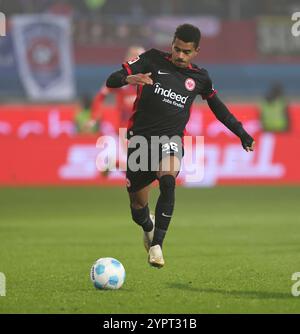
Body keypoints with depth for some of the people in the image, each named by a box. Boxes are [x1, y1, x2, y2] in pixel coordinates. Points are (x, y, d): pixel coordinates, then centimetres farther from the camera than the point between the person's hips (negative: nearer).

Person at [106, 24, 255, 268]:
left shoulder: (200, 78, 6)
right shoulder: (153, 60, -1)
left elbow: (217, 106, 24)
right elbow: (112, 81, -7)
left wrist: (242, 133, 24)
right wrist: (128, 79, -30)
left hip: (170, 139, 0)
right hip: (140, 137, 0)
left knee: (168, 181, -34)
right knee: (138, 207, 6)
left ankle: (156, 244, -31)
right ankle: (148, 227, 45)